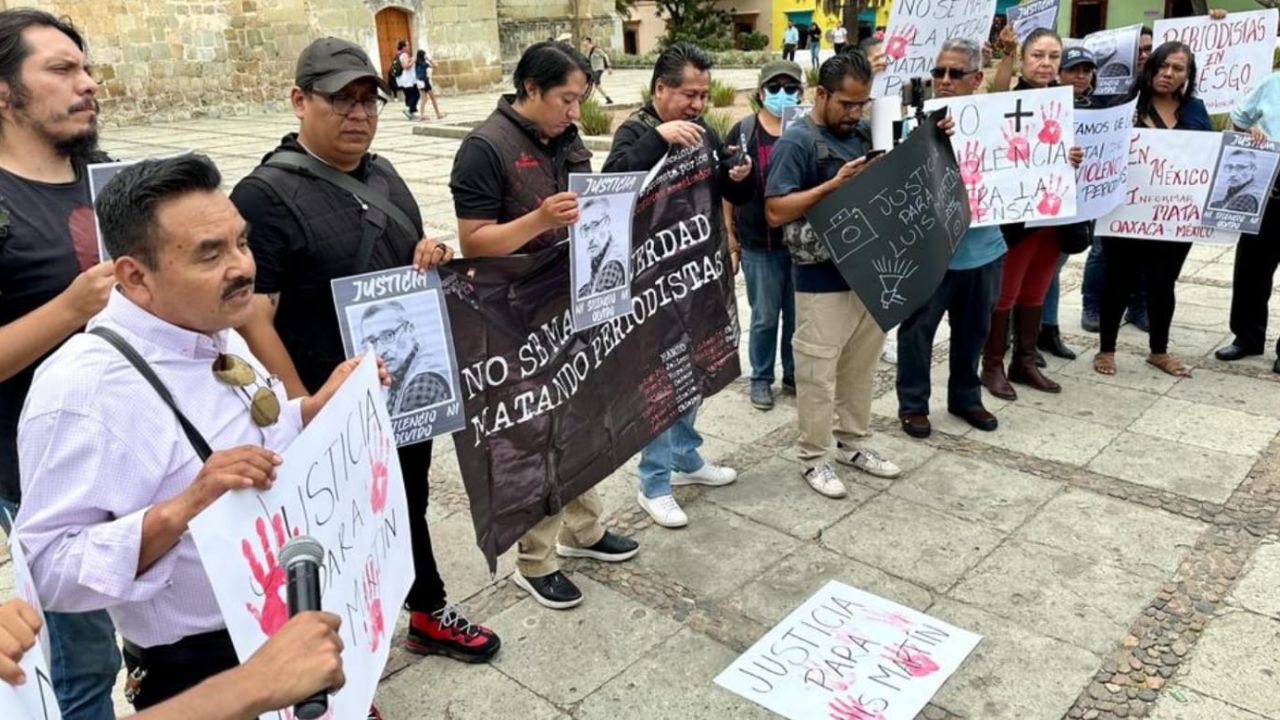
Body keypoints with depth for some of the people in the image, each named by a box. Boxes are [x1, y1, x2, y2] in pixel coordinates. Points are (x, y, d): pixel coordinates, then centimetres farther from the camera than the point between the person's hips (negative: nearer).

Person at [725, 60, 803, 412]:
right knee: (765, 316, 9)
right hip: (759, 243, -1)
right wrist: (729, 233, 2)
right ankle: (761, 379, 24)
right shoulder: (743, 132, -1)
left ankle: (794, 374, 30)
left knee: (799, 314, 13)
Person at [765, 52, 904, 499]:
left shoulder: (865, 133, 9)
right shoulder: (797, 141, -12)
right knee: (818, 374, 3)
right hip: (823, 280, -7)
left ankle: (853, 443, 33)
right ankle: (814, 458, 17)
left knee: (862, 366, 17)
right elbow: (775, 212, -19)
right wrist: (835, 183, -24)